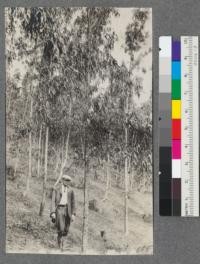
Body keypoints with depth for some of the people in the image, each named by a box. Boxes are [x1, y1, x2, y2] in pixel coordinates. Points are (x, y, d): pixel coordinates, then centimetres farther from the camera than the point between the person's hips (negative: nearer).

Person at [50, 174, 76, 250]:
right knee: (61, 228, -15)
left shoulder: (71, 191, 12)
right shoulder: (56, 189, 6)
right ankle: (60, 244, 0)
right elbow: (53, 201, 1)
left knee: (66, 230, 4)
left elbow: (73, 203, 12)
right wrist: (53, 212, -10)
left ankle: (60, 238, 33)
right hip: (59, 209, -3)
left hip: (67, 209, 3)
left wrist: (73, 214, 4)